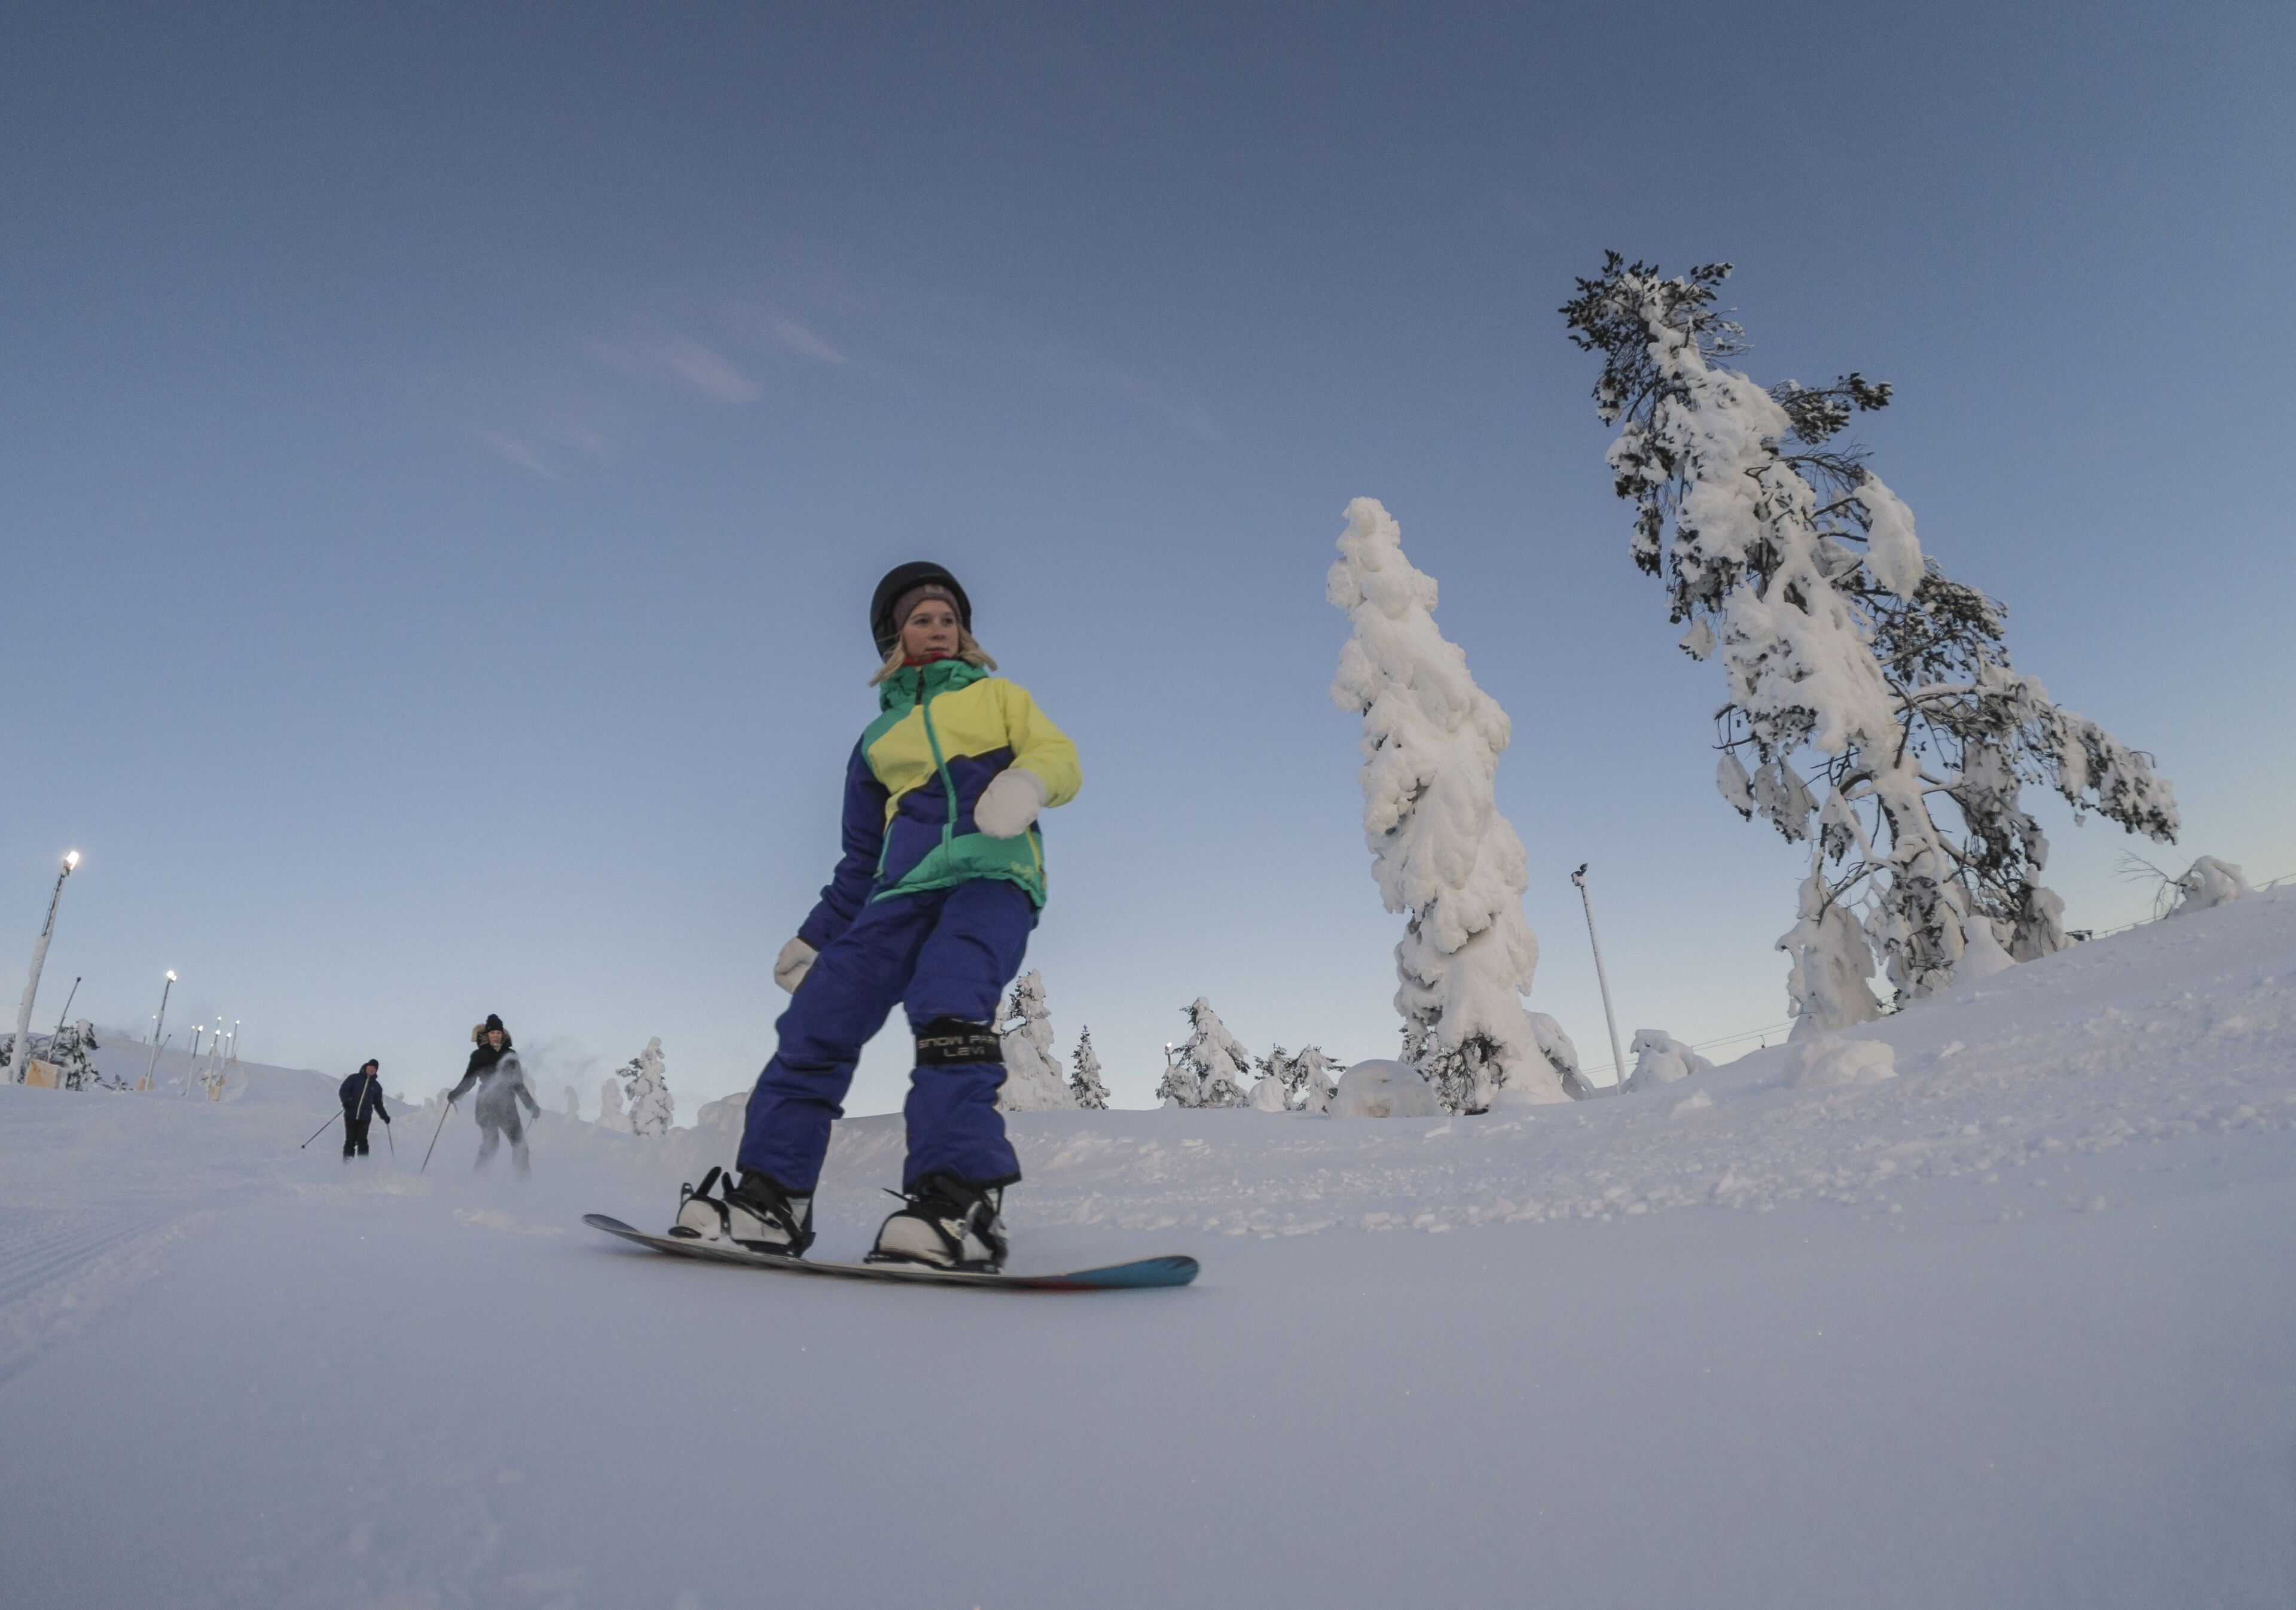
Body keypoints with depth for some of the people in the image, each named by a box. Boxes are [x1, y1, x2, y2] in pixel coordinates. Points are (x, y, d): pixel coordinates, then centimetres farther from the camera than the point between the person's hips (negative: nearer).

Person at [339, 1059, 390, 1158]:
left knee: (362, 1142, -6)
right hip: (351, 1116, -1)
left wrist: (385, 1116, 9)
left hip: (365, 1119, 1)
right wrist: (346, 1101, -21)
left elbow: (378, 1104, 19)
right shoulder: (354, 1078, 6)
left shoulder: (376, 1086, 15)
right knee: (350, 1141, -1)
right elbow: (343, 1091, -2)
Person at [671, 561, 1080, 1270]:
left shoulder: (999, 697, 23)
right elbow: (861, 859, 30)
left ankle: (961, 1202, -37)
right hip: (906, 890, 4)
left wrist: (1026, 780, -18)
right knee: (818, 1019, -12)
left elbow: (1059, 757, 6)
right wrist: (816, 938, 22)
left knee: (947, 1007, -31)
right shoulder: (877, 742, 29)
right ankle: (770, 1196, -5)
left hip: (993, 874, -4)